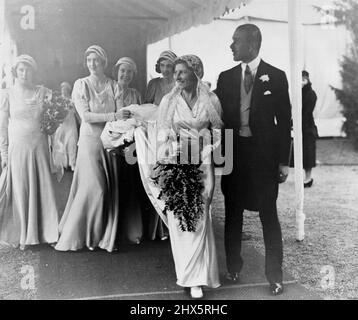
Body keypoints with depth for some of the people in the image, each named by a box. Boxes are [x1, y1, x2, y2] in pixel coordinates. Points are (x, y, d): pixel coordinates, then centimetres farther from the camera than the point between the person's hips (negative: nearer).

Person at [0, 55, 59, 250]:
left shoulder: (43, 93, 5)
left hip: (39, 147, 1)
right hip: (17, 148, -1)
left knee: (42, 189, 4)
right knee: (20, 191, 4)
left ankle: (44, 232, 17)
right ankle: (22, 236, 17)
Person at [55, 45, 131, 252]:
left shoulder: (113, 85, 6)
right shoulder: (81, 84, -2)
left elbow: (120, 113, 4)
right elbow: (86, 115, -11)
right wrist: (113, 116, -19)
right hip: (90, 140, -3)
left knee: (109, 188, 2)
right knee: (93, 187, -7)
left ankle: (105, 236, 14)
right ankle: (77, 235, 10)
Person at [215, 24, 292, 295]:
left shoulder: (276, 77, -2)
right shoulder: (226, 78, 6)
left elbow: (284, 120, -1)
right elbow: (219, 116, 7)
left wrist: (284, 161, -4)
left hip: (264, 154, -3)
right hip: (233, 152, 3)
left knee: (269, 215, 3)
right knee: (233, 214, 12)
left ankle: (275, 275, 16)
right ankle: (233, 268, 28)